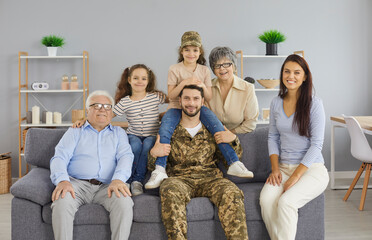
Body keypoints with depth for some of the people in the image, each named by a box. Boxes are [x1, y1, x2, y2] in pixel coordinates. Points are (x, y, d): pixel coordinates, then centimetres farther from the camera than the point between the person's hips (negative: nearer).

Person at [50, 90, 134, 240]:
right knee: (62, 201, -33)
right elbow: (60, 157, 5)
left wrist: (118, 179, -19)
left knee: (124, 201, -32)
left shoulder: (118, 133, 22)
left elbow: (125, 156, 4)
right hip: (77, 183, 0)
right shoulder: (75, 132, 20)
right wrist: (62, 180, -19)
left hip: (106, 187, 1)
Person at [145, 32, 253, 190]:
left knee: (218, 127, -25)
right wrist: (184, 82, -20)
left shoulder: (204, 70, 7)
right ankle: (159, 170, -29)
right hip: (177, 107, -2)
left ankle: (234, 163, -21)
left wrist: (203, 86, -14)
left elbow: (209, 98, 6)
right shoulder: (174, 69, 0)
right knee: (164, 130, -31)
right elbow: (171, 96, -6)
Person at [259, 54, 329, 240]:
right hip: (284, 167, 4)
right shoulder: (276, 103, 9)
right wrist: (275, 168, -2)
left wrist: (295, 176, -15)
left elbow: (316, 144, -9)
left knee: (286, 201, -29)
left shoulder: (314, 104, -6)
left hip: (311, 168, -4)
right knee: (266, 199, -24)